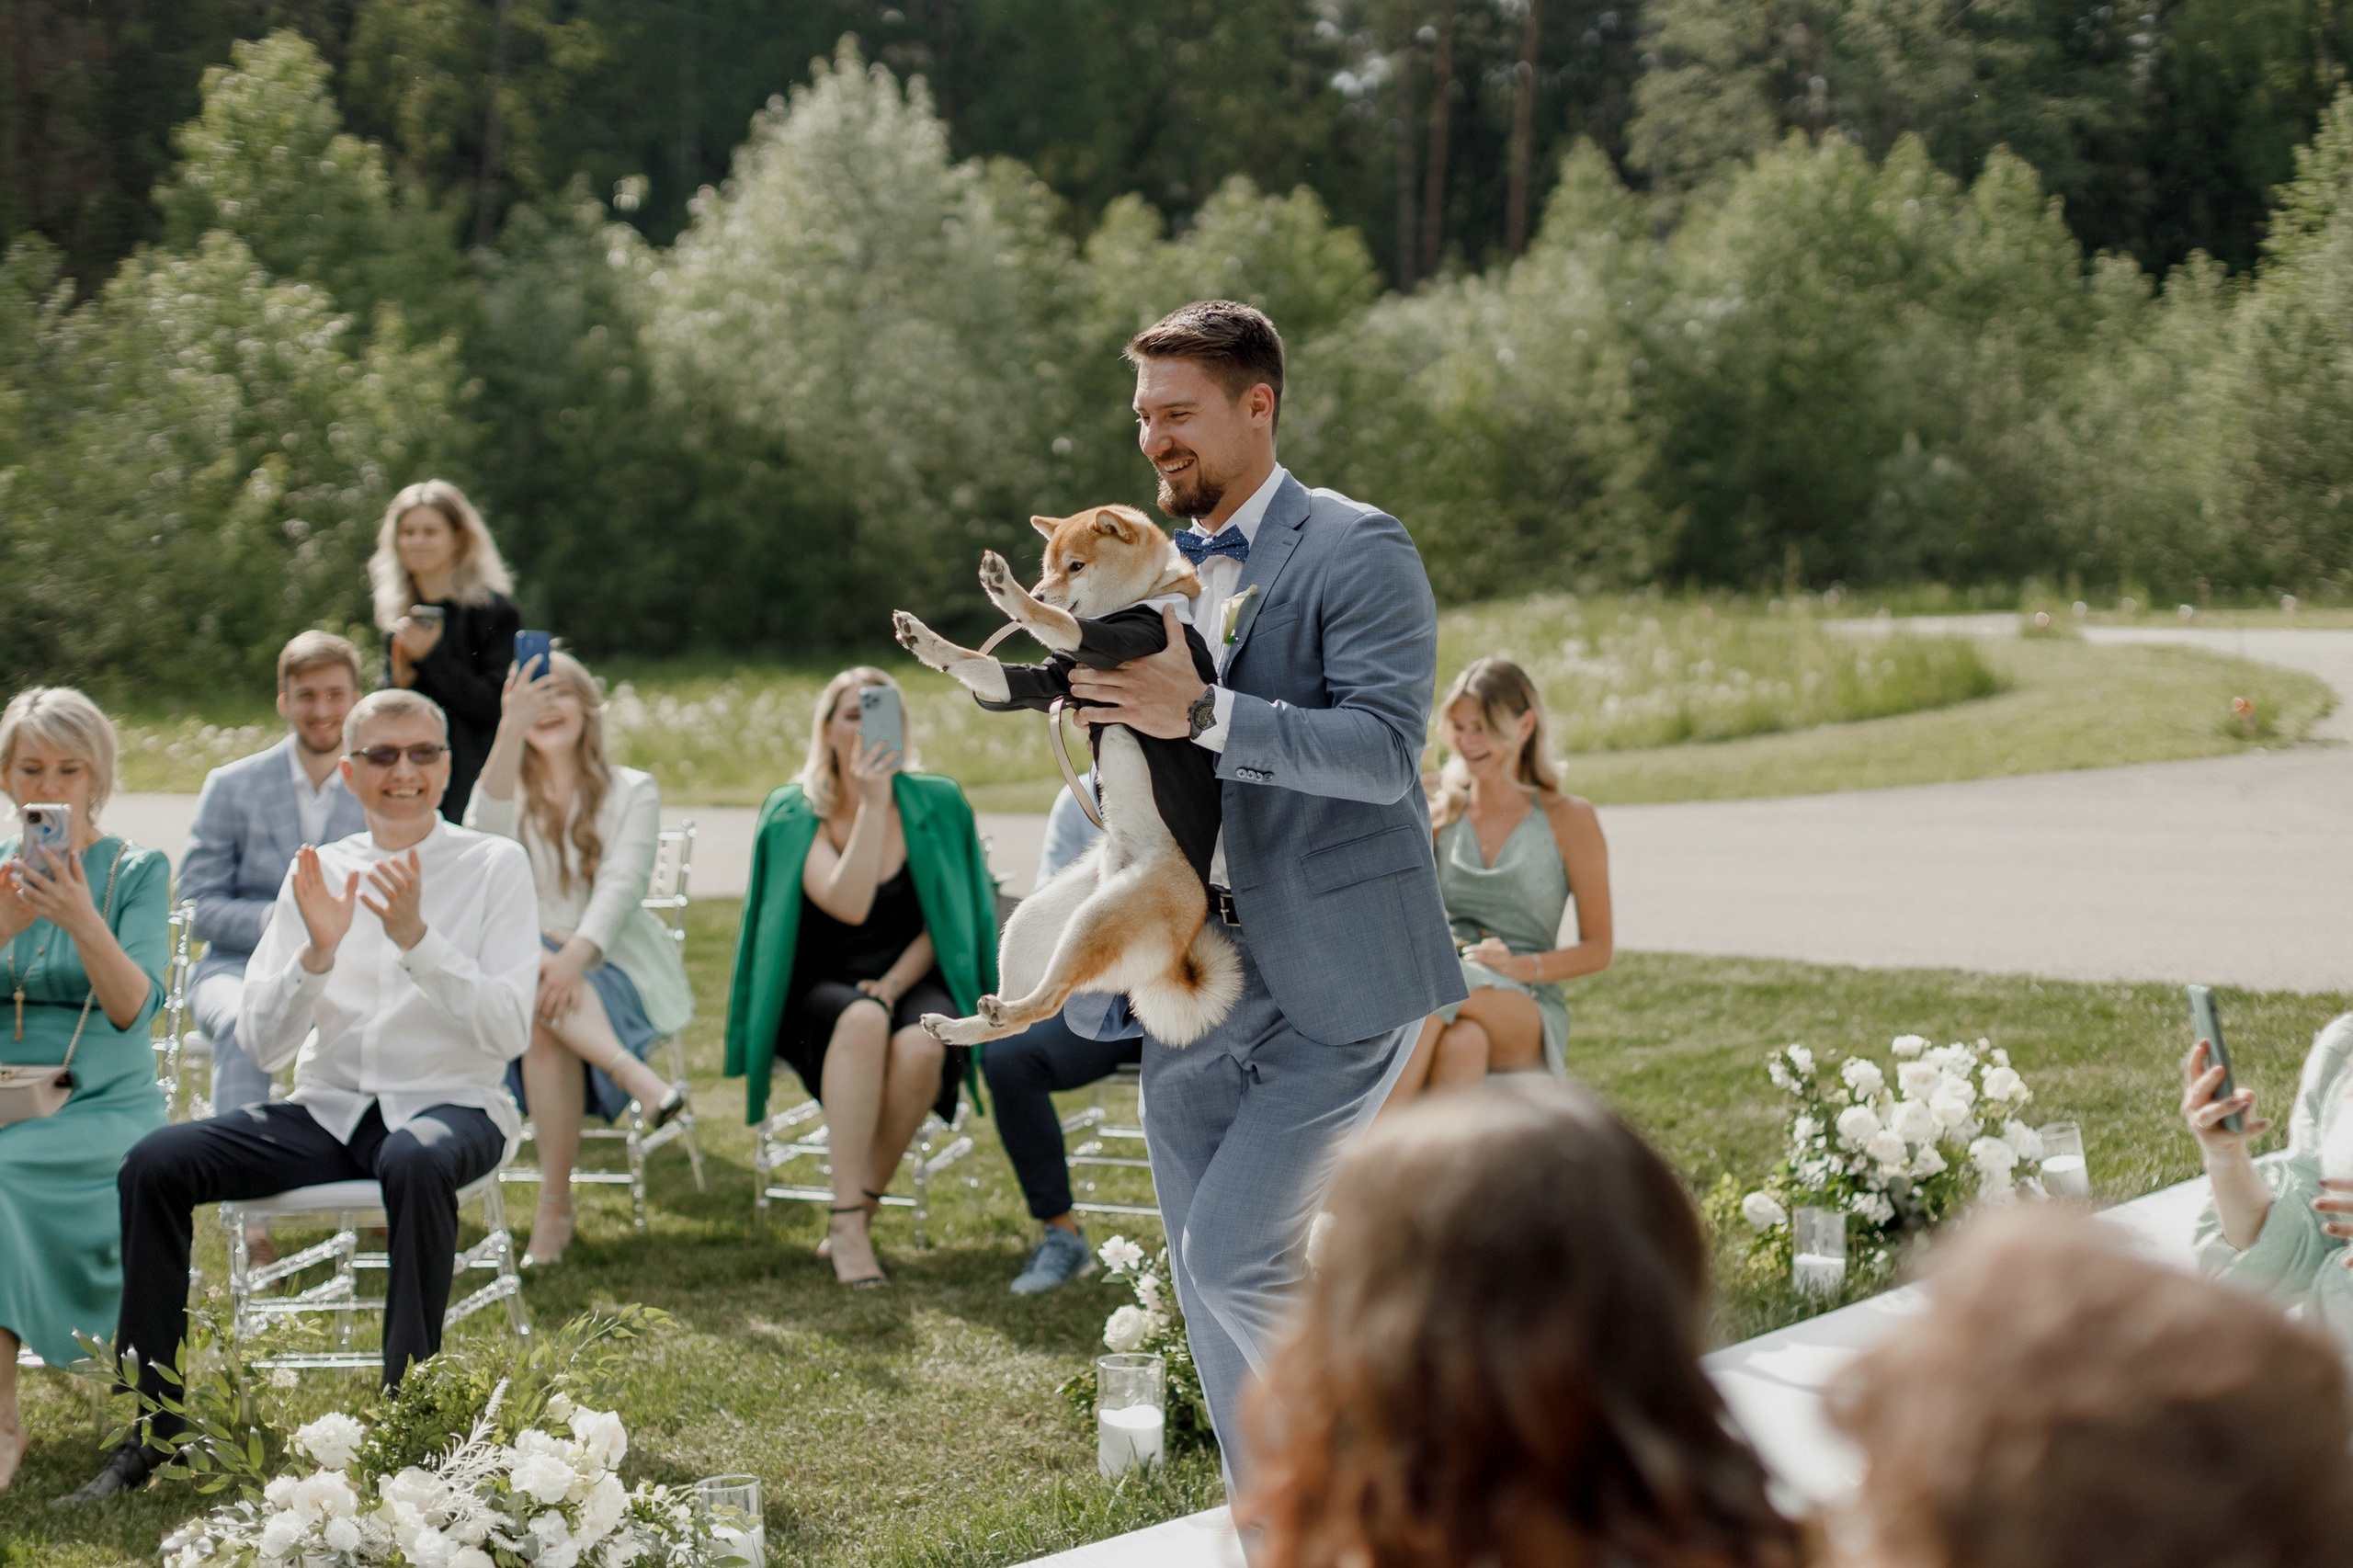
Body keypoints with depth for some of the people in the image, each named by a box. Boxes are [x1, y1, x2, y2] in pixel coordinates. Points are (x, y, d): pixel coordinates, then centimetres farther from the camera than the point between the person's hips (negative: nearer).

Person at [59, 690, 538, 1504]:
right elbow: (262, 1045, 3)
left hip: (448, 1106, -4)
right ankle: (152, 1430, -11)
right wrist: (317, 952, -14)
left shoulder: (494, 866, -1)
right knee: (154, 1162, -18)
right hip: (328, 1109, 4)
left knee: (416, 1161, -40)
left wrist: (416, 939, -22)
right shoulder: (317, 874, 8)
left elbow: (509, 1030, -12)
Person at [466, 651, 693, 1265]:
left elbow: (622, 885, -8)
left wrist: (576, 955, -28)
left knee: (544, 1027, -35)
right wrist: (511, 729, -30)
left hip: (612, 967, -2)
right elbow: (486, 833, -15)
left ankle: (555, 1209, -31)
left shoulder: (633, 793, 9)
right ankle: (636, 1077, -45)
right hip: (524, 966, 2)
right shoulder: (509, 791, 12)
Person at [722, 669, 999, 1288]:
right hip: (819, 991, -1)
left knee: (921, 1046, -35)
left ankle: (858, 1211, -20)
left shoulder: (936, 806, 3)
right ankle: (849, 1221, -36)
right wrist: (872, 803, -23)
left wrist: (893, 985, -11)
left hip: (913, 980, 1)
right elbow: (849, 905, -19)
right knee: (862, 1022, -38)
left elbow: (943, 923, 5)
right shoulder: (793, 815, -3)